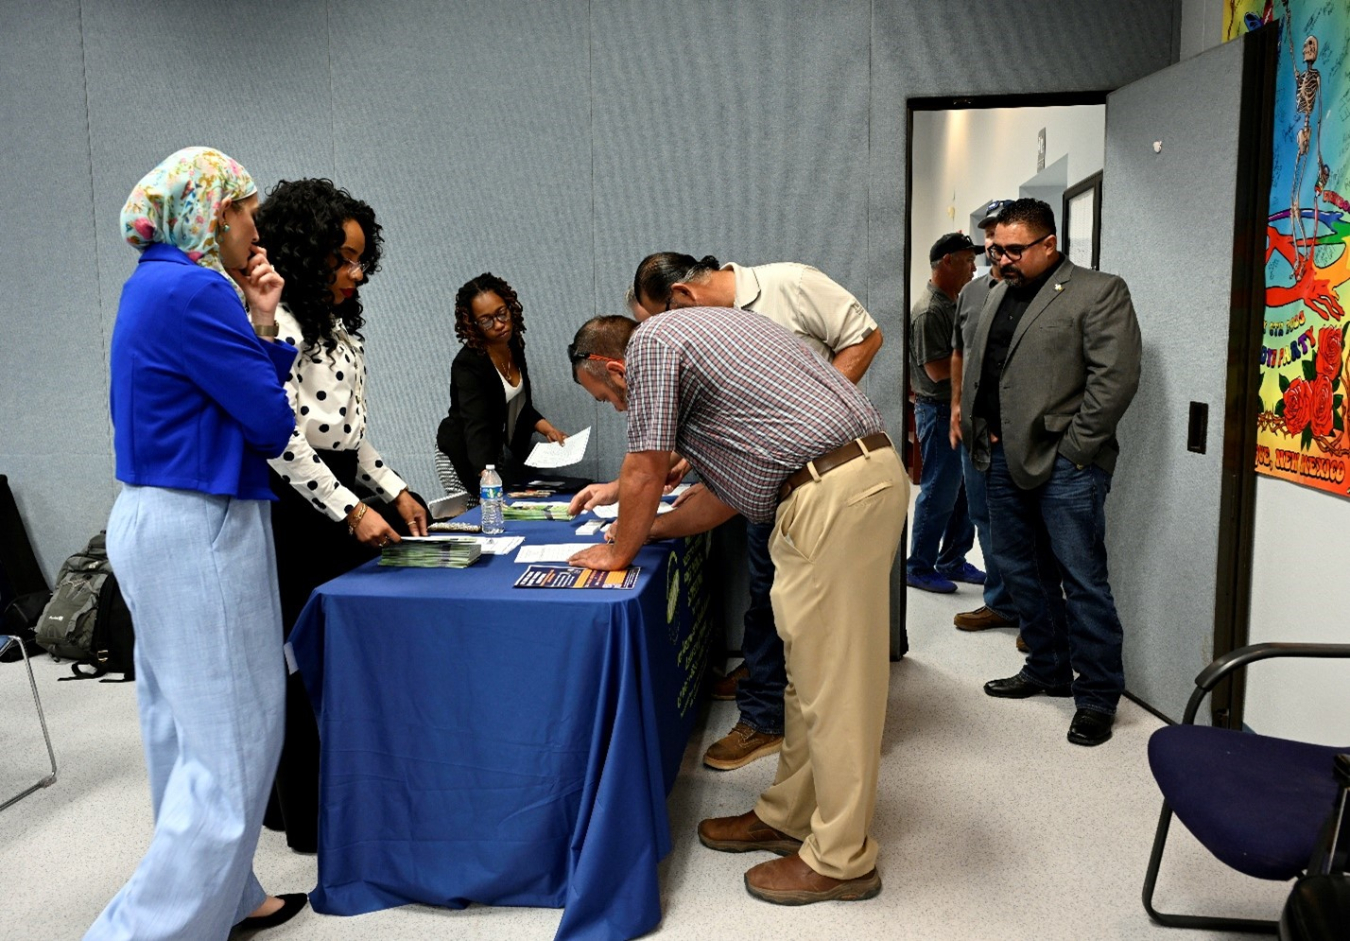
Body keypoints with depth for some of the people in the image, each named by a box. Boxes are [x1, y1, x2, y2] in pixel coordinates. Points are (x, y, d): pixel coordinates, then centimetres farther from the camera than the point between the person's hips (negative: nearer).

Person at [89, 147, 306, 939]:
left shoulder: (157, 283, 14)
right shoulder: (193, 290, -17)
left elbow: (237, 392, 14)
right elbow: (272, 422, -14)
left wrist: (262, 323, 2)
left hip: (158, 519, 11)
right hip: (201, 530, -11)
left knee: (189, 728, 18)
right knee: (229, 739, -2)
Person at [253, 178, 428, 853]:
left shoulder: (337, 326, 15)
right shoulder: (275, 324, -14)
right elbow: (283, 440, -19)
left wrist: (394, 491, 8)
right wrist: (351, 512, -18)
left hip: (345, 498, 9)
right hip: (298, 512, -9)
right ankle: (311, 822, 14)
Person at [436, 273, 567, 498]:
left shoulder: (513, 344, -4)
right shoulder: (467, 365, -26)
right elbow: (476, 428, -39)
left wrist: (547, 428, -3)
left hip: (508, 452, 7)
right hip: (472, 457, -7)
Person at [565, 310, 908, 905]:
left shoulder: (650, 342, -3)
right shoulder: (693, 332, 25)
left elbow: (645, 474, -3)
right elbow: (726, 487, 26)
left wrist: (621, 550, 13)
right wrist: (647, 527, 30)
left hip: (835, 492, -10)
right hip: (862, 470, 10)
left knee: (833, 682, -1)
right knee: (808, 672, 18)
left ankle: (839, 860, 12)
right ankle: (789, 816, 32)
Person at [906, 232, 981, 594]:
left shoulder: (955, 304, 12)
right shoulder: (929, 311, -18)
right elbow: (938, 370, -22)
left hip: (961, 410, 9)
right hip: (939, 412, -9)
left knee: (962, 491, 14)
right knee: (938, 493, -2)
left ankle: (953, 561, 25)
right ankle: (919, 568, 10)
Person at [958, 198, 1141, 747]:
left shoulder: (1099, 293, -6)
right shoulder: (997, 296, 17)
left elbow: (1115, 377, -13)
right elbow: (974, 368, 21)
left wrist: (1073, 449, -14)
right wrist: (976, 432, 9)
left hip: (1063, 463, -7)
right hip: (1002, 458, 8)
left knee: (1082, 581, -3)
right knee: (1021, 572, 15)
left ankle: (1098, 696, 9)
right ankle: (1048, 669, 30)